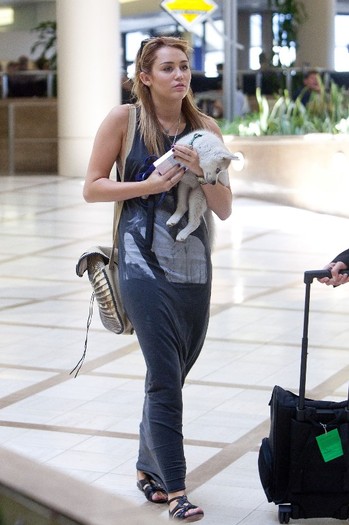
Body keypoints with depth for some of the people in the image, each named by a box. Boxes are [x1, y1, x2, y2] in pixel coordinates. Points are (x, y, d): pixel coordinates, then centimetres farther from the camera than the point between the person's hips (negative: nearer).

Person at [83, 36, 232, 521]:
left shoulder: (206, 128, 7)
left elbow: (225, 209, 6)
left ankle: (148, 467, 31)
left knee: (170, 376, 14)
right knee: (165, 378, -8)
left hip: (195, 267, 4)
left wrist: (199, 171, -12)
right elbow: (92, 188, -1)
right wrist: (148, 185, -13)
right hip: (145, 265, -4)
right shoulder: (125, 119, -2)